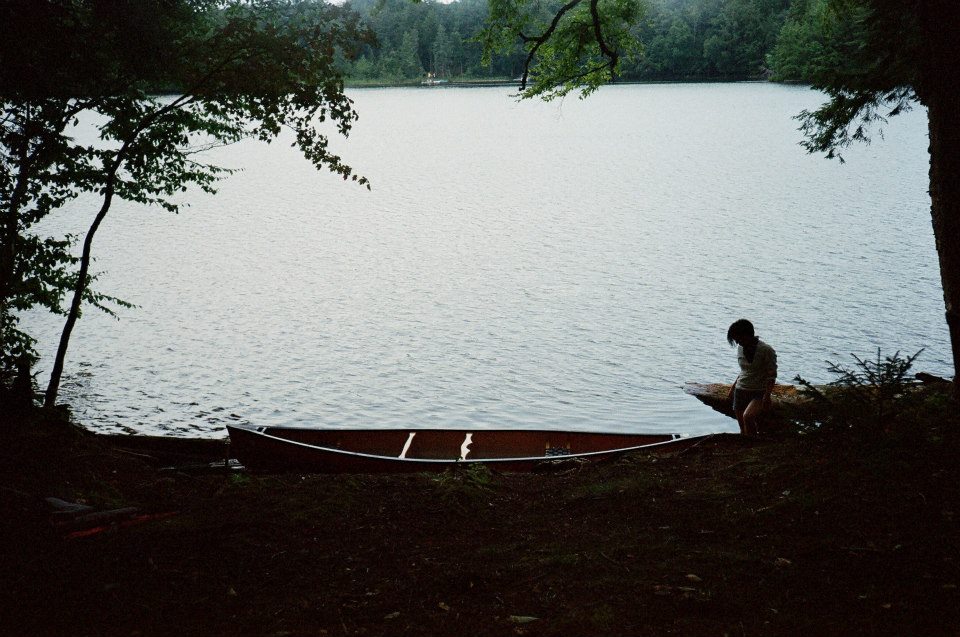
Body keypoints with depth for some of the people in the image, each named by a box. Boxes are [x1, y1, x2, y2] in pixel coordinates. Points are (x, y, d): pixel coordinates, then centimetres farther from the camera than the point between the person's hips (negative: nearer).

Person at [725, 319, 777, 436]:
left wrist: (767, 395, -21)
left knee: (748, 417, -30)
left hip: (759, 393, -6)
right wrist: (734, 385, 20)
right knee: (743, 428, 6)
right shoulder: (740, 348, 7)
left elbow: (771, 376, -12)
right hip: (740, 391, 7)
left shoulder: (766, 350, -13)